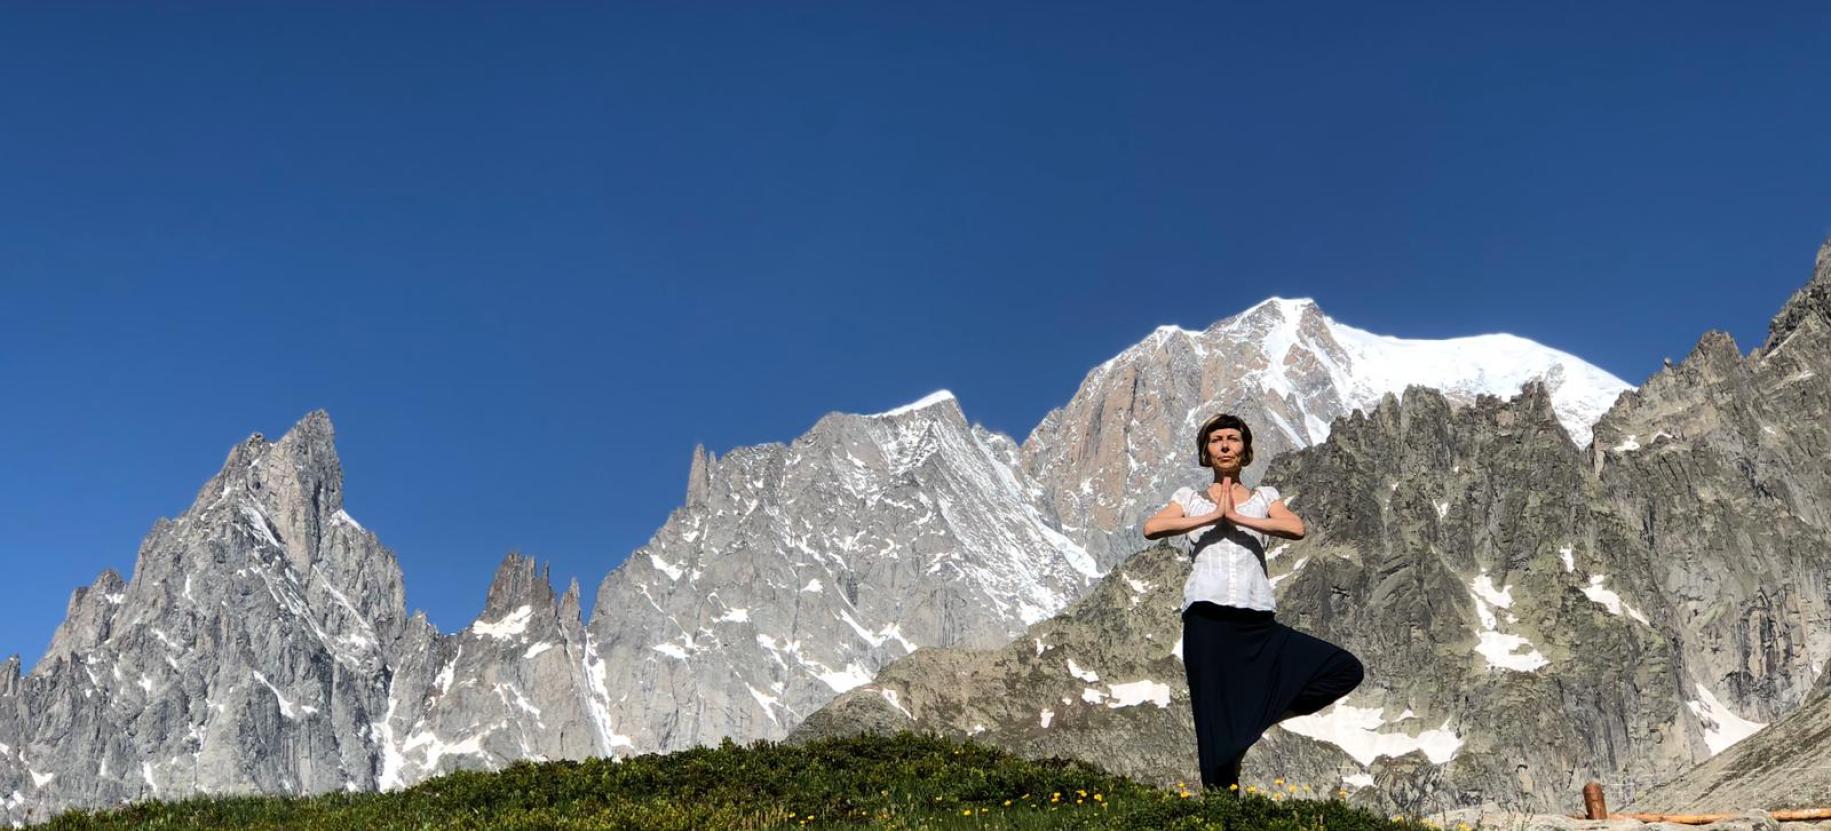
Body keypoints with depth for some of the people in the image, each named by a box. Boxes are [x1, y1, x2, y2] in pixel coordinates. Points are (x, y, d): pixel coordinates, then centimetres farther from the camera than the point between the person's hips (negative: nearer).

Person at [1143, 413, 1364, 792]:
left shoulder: (1264, 496, 17)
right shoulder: (1191, 498, 15)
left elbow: (1296, 528, -5)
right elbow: (1152, 528, -6)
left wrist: (1236, 517, -8)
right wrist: (1212, 516, -8)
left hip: (1258, 622, 2)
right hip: (1207, 618, -2)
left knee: (1347, 670, -6)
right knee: (1216, 726, -5)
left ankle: (1258, 718, 1)